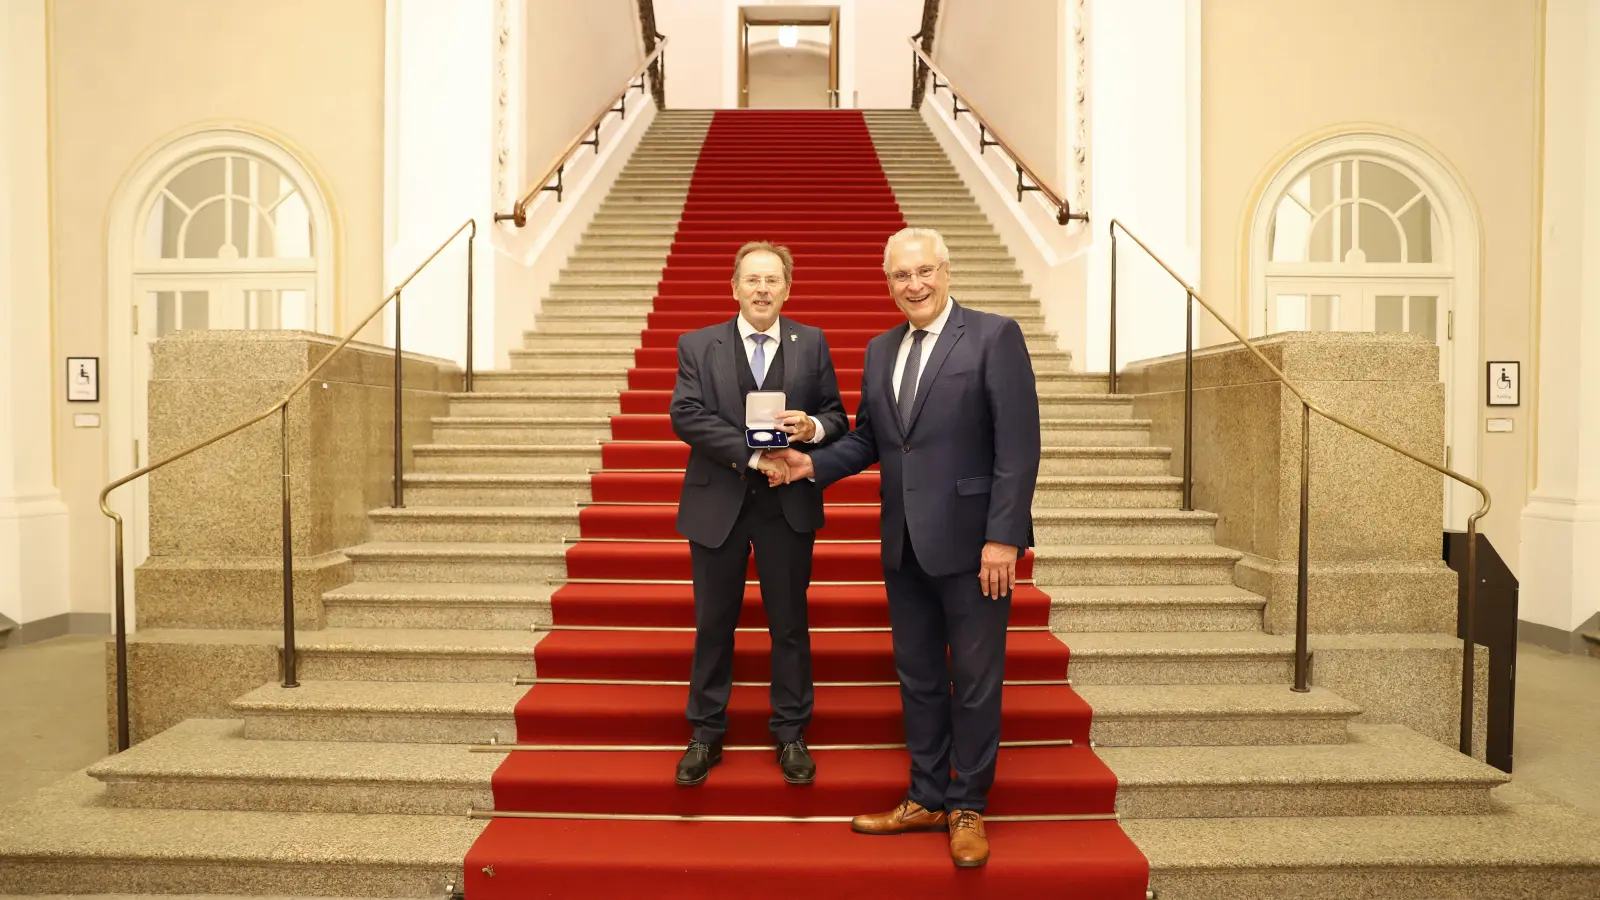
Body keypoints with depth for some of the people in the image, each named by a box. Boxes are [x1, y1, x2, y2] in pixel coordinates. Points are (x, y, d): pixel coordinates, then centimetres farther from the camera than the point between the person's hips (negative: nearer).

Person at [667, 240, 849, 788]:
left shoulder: (812, 344, 4)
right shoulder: (697, 346, 2)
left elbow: (838, 419, 5)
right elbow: (686, 416, -11)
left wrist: (813, 428, -19)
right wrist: (753, 455, -20)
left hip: (787, 505, 1)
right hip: (717, 503, 0)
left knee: (789, 624, 11)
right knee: (713, 625, 11)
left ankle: (790, 734, 27)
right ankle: (706, 733, 27)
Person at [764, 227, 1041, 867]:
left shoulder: (994, 336, -7)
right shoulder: (880, 350, 12)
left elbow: (1018, 444, -13)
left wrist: (1002, 536, -18)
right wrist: (814, 464, -3)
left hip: (971, 541, -6)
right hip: (905, 544, 6)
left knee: (975, 680, 7)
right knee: (917, 676, 15)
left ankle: (968, 808, 26)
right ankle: (926, 800, 32)